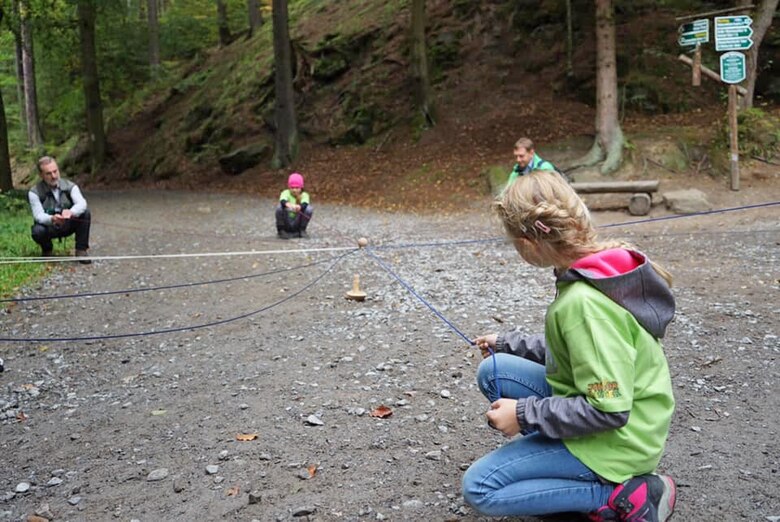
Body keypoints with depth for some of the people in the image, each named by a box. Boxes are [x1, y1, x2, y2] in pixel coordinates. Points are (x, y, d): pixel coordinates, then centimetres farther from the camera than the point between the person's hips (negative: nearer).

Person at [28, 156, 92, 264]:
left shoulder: (70, 186, -10)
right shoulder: (35, 192, -14)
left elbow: (81, 203, -28)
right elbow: (39, 215, -25)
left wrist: (71, 212, -52)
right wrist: (52, 219, -49)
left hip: (68, 225, 2)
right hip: (49, 226, -2)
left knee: (85, 212, -24)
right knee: (37, 231, -35)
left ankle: (81, 250, -14)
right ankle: (47, 249, 3)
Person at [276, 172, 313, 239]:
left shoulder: (304, 195, -6)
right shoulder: (286, 193, -9)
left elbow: (304, 204, -29)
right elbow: (283, 201, -33)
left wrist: (299, 207, -54)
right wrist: (289, 205, -57)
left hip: (297, 225, 1)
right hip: (286, 224, -1)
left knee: (309, 209, -23)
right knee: (280, 207, -28)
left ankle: (302, 230, -2)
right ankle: (281, 231, -8)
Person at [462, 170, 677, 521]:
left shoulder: (583, 302, -31)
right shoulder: (596, 268, -2)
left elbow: (608, 410, -28)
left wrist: (524, 414, -18)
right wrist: (508, 344, 17)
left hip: (618, 438, -9)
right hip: (596, 403, 9)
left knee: (479, 488, -6)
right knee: (493, 371, 9)